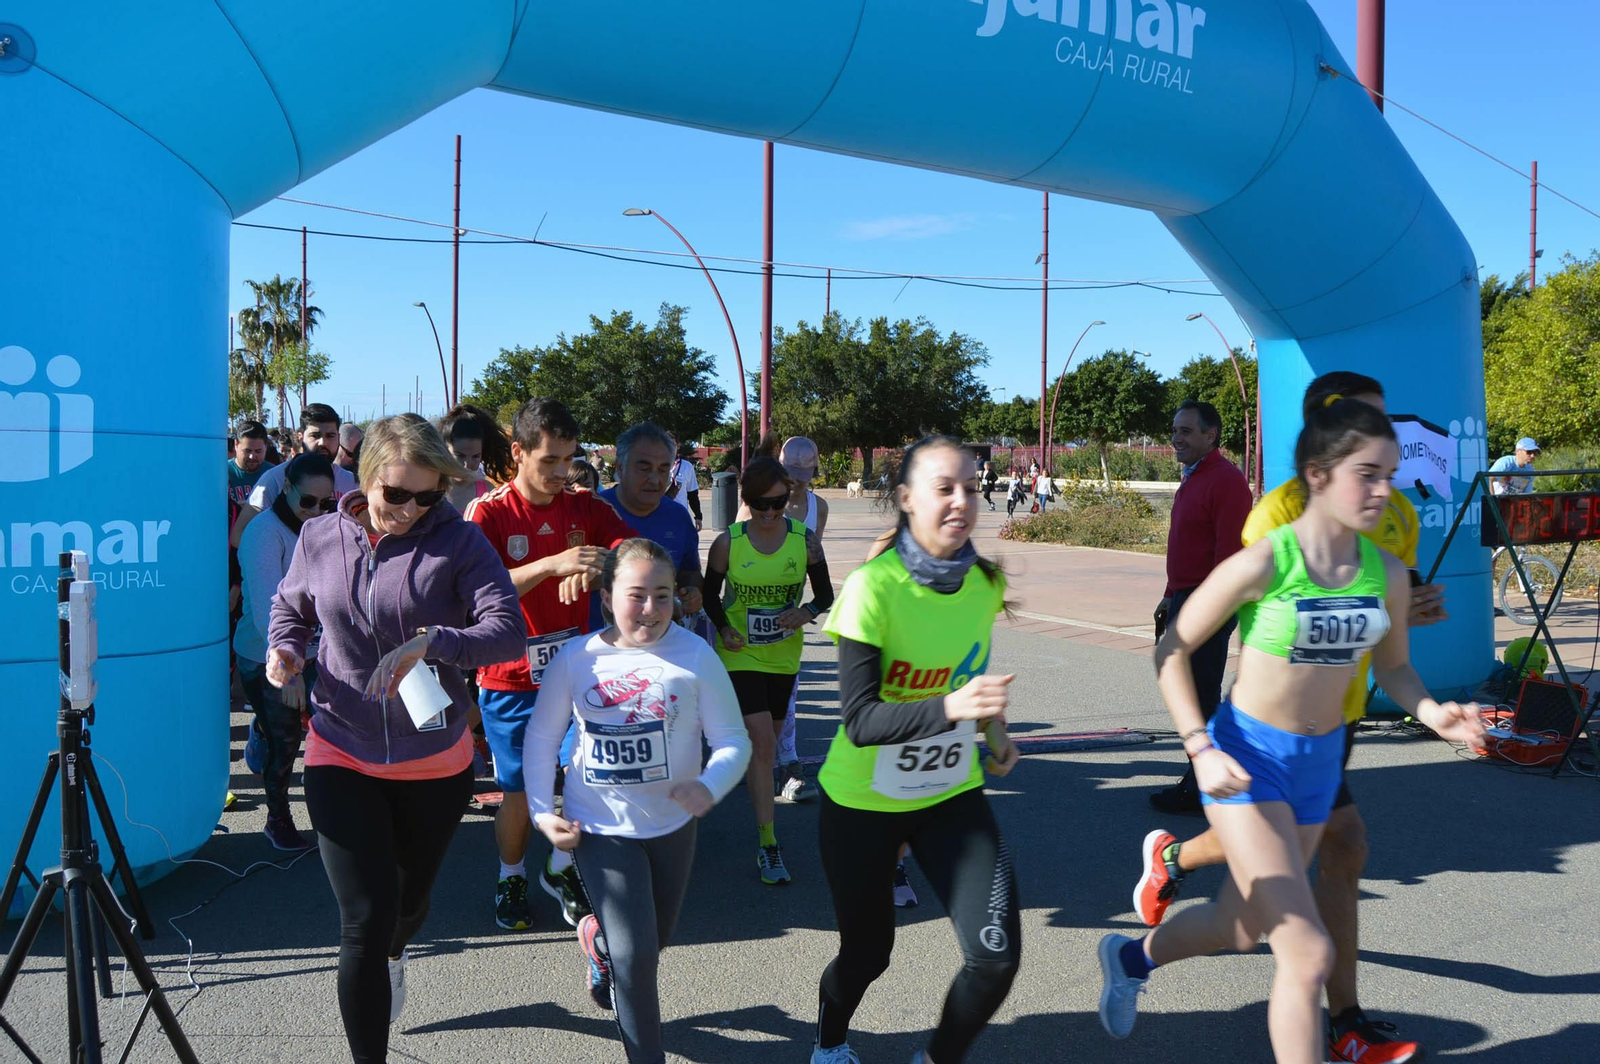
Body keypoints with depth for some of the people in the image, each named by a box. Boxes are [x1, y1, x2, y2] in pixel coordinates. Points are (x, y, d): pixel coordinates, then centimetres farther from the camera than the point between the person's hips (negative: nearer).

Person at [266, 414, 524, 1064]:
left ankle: (393, 958, 61)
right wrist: (284, 650, -7)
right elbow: (290, 609, 15)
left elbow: (508, 630, -22)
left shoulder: (458, 542, -12)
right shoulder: (319, 538, -3)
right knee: (364, 920, -7)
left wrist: (431, 641, -37)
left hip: (435, 762, 0)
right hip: (342, 758, 0)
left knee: (411, 894, 24)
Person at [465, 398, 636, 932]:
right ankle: (511, 877, 34)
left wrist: (595, 564, -30)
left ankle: (560, 868, 26)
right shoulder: (488, 512, -10)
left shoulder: (586, 507, 1)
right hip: (511, 680, -3)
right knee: (519, 794, 6)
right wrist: (552, 563, -36)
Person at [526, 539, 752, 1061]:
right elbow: (541, 737, 2)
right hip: (600, 826, -2)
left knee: (654, 940, 23)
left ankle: (598, 938, 58)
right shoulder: (575, 659, -11)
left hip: (673, 823, 2)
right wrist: (542, 811, -7)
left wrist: (709, 786, -31)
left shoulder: (694, 655, -15)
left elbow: (733, 740, -12)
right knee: (635, 954, -11)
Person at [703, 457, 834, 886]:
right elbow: (710, 594, 4)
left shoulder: (805, 539, -5)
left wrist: (807, 612, -18)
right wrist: (724, 629, -13)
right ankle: (767, 843, -8)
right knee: (762, 741, -13)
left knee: (766, 741, 15)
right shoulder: (728, 543, -9)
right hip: (741, 654, -3)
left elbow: (826, 593, 3)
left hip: (784, 655, 3)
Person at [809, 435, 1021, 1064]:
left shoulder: (986, 584, -5)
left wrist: (993, 727, 6)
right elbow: (859, 720, -28)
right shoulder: (873, 587, -22)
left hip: (952, 797, 4)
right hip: (864, 802, -4)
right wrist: (951, 707, -40)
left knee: (996, 954, -9)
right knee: (867, 953, 13)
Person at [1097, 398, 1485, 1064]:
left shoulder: (1389, 574, -4)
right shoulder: (1261, 565, -20)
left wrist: (1430, 713, -10)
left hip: (1320, 762, 6)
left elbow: (1393, 667, 11)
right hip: (1248, 758, -6)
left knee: (1239, 930, 22)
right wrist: (1200, 749, -19)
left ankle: (1131, 957, 51)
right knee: (1308, 953, -11)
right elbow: (1172, 651, -11)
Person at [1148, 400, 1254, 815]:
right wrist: (1171, 597, 20)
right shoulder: (1193, 477, 16)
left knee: (1200, 698, -4)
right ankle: (1200, 780, 28)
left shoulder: (1225, 480, -17)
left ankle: (1203, 790, 5)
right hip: (1187, 600, 11)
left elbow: (1229, 552, -22)